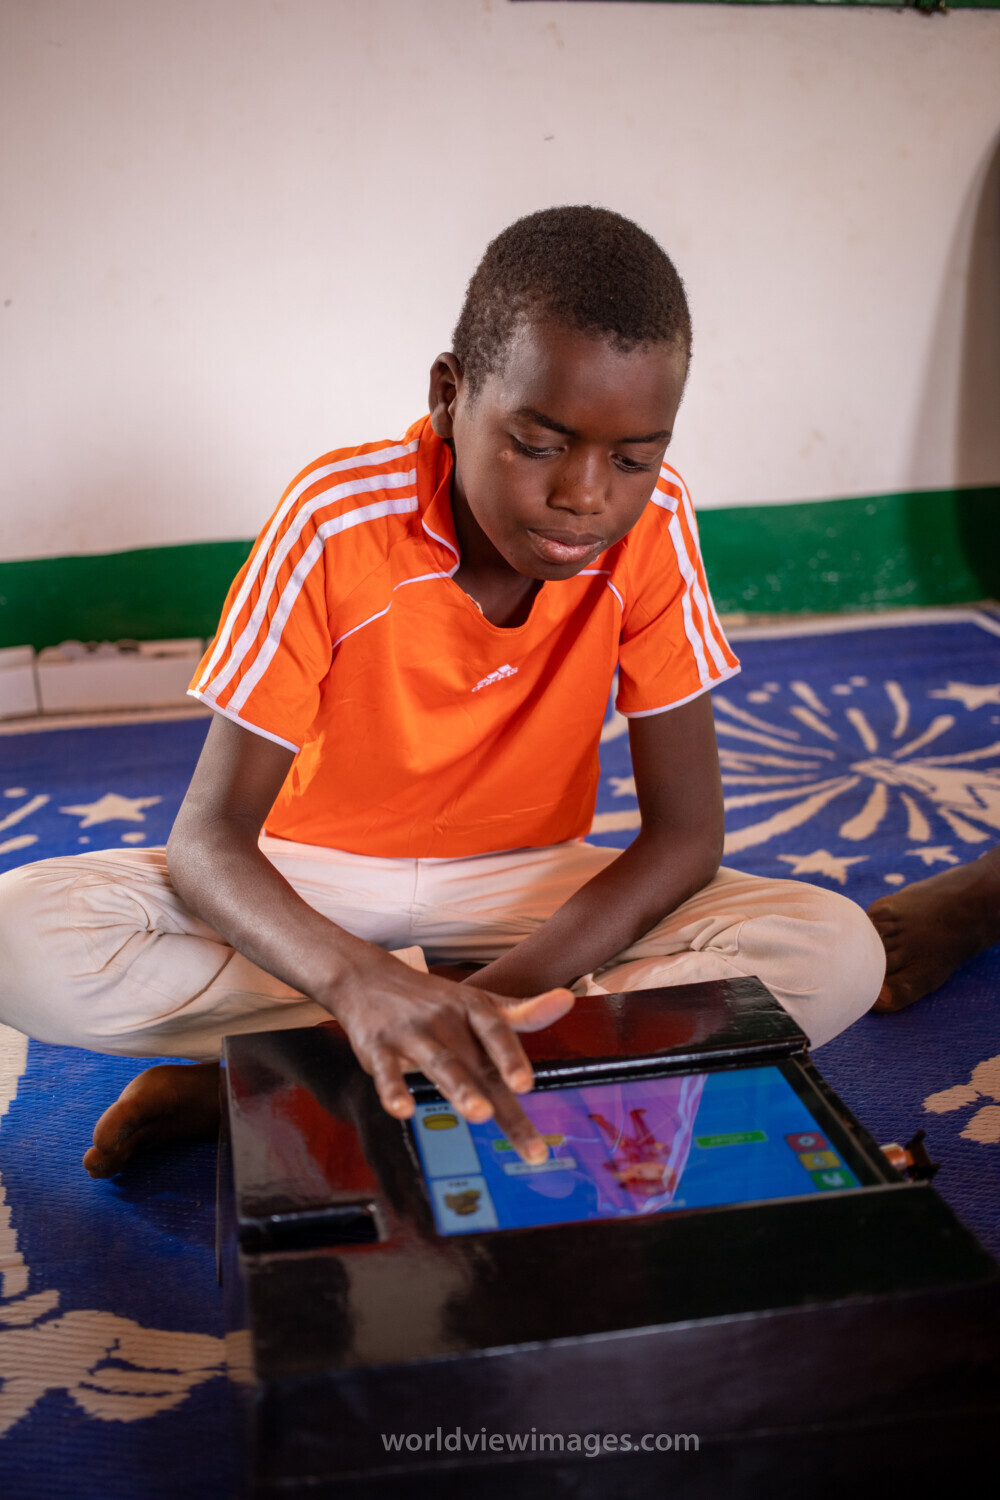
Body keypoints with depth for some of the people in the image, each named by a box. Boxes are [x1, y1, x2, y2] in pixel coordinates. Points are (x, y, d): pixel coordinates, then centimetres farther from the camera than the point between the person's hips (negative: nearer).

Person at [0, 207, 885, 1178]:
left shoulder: (653, 524, -17)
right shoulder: (336, 520, -22)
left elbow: (685, 833, -14)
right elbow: (209, 839, -26)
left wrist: (499, 993, -29)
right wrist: (361, 980, -48)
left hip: (527, 890, 3)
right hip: (318, 889, -2)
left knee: (837, 954, -24)